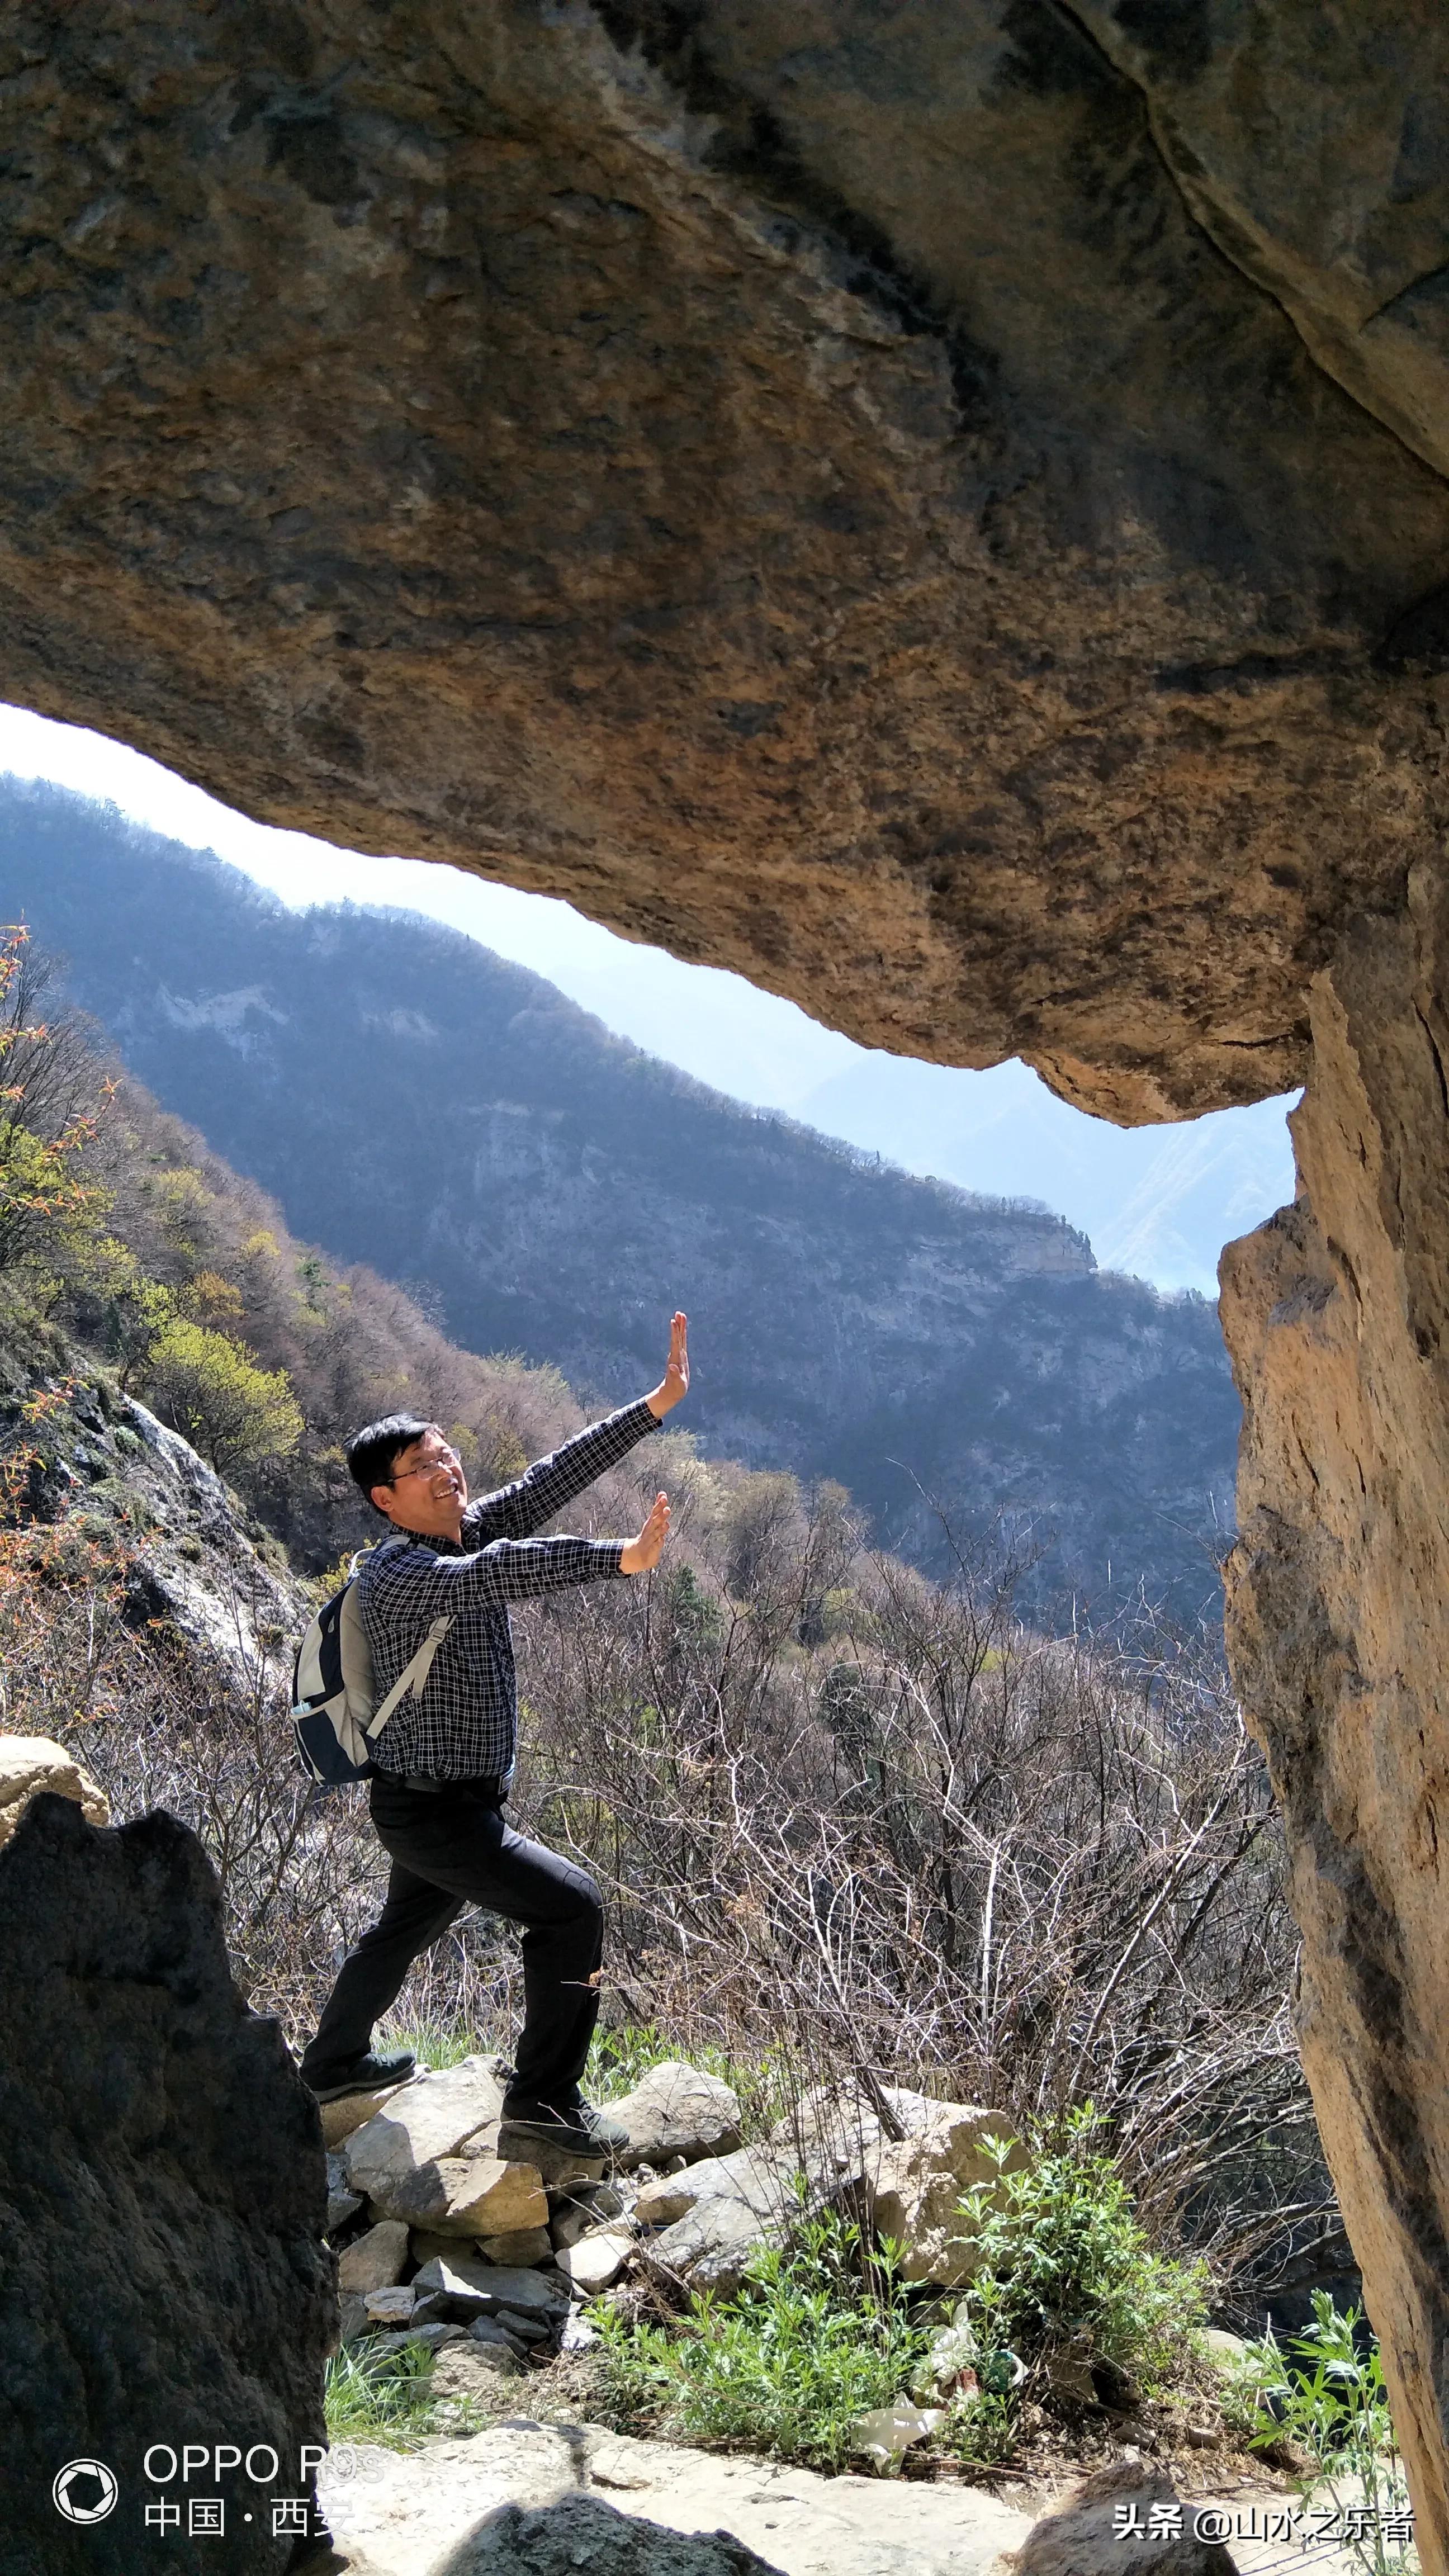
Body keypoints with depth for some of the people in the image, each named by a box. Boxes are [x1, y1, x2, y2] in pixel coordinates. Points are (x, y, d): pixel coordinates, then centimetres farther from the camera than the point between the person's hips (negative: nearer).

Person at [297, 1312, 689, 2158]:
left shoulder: (472, 1527, -2)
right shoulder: (393, 1574, -26)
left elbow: (555, 1477, -9)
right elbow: (492, 1577, -43)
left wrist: (658, 1405, -16)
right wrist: (622, 1558, -52)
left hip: (457, 1799, 9)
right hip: (432, 1809, -9)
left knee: (407, 1928, 28)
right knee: (571, 1907, -11)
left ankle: (334, 2062, 51)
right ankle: (544, 2103, -1)